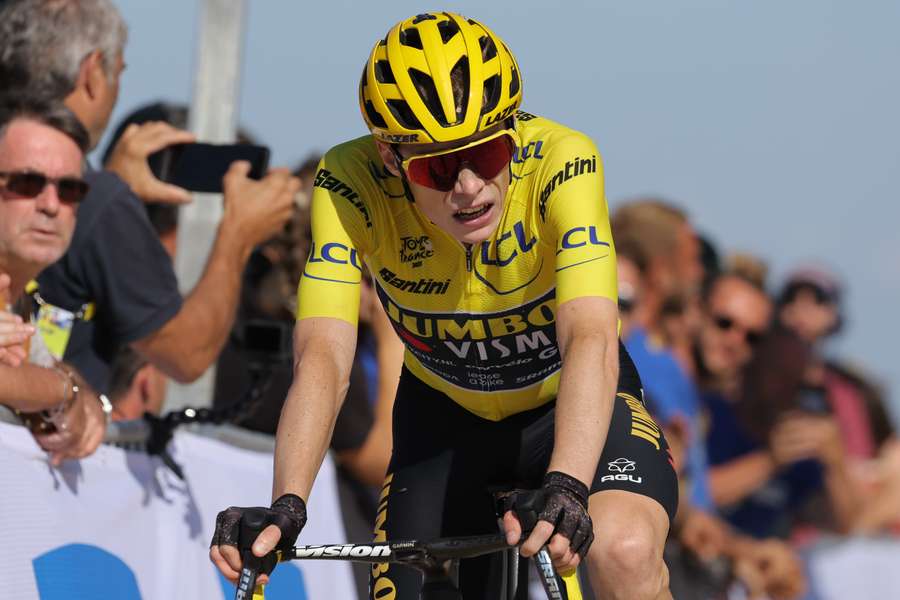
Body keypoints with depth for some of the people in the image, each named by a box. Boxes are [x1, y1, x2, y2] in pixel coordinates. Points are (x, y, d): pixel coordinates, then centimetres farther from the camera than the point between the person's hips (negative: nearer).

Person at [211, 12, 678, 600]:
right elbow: (324, 357, -35)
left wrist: (566, 488, -58)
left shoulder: (560, 162, -31)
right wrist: (286, 505, -50)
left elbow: (590, 340, -42)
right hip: (444, 417, 3)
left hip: (570, 403, -2)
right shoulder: (352, 184, -26)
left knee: (625, 552, -31)